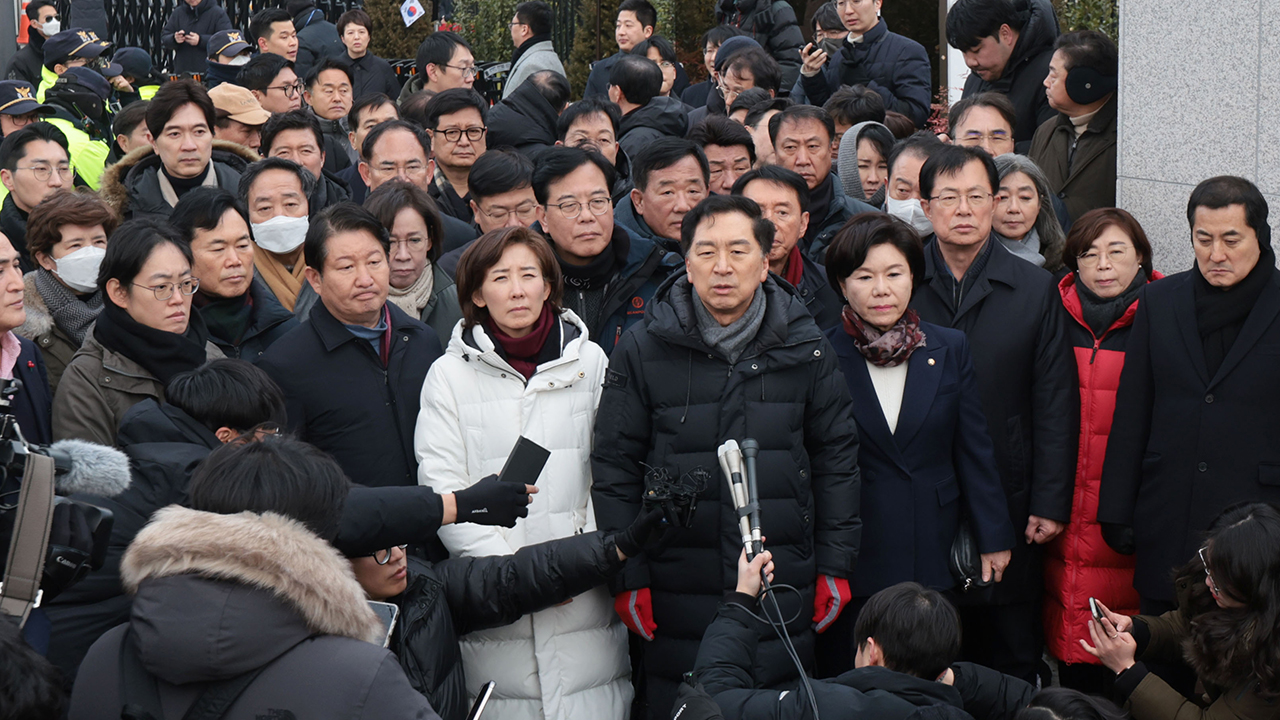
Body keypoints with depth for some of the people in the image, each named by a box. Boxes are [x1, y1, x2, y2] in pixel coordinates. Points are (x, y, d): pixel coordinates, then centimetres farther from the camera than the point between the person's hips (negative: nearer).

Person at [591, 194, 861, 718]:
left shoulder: (805, 348, 5)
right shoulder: (642, 350, 0)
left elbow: (836, 459, 10)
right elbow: (615, 469, 2)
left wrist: (836, 566, 5)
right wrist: (627, 577, -3)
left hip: (783, 594, 1)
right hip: (677, 597, -1)